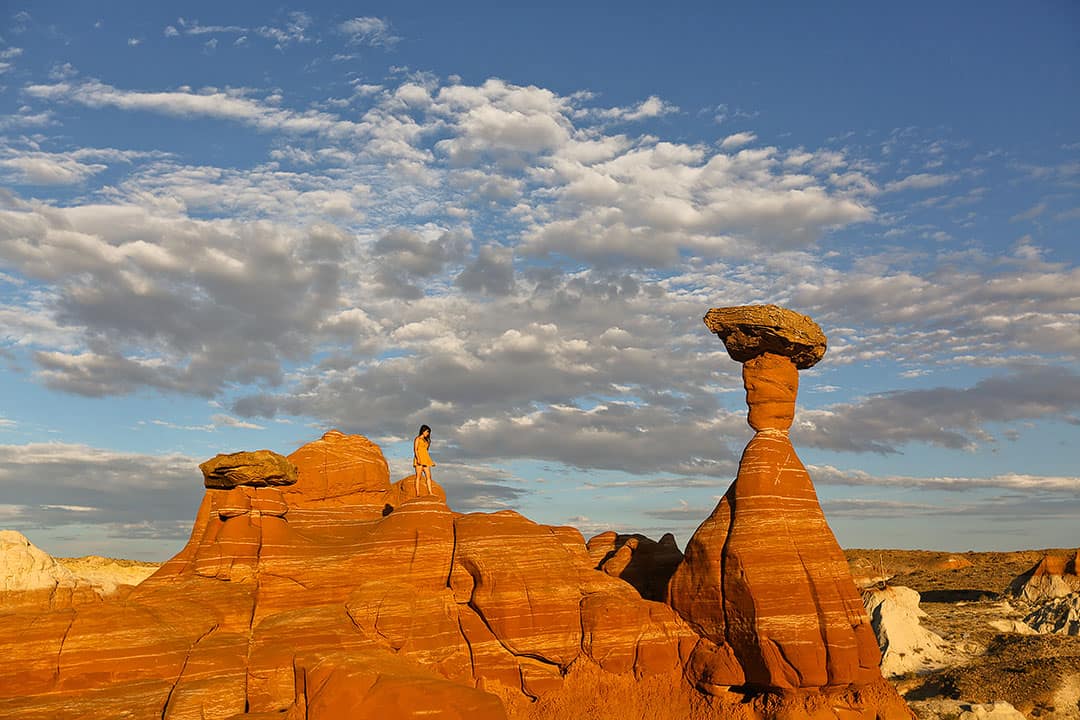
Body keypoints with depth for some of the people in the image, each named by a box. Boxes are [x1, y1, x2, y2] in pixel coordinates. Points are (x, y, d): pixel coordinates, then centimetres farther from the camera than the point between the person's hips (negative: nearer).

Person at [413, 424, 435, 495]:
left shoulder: (425, 440, 21)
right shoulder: (418, 439, -1)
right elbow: (415, 449, -11)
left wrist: (431, 461, 19)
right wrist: (418, 458, -25)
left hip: (425, 460, 8)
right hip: (419, 459, -8)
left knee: (428, 476, -2)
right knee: (418, 476, -9)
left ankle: (430, 493, -6)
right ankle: (417, 493, -11)